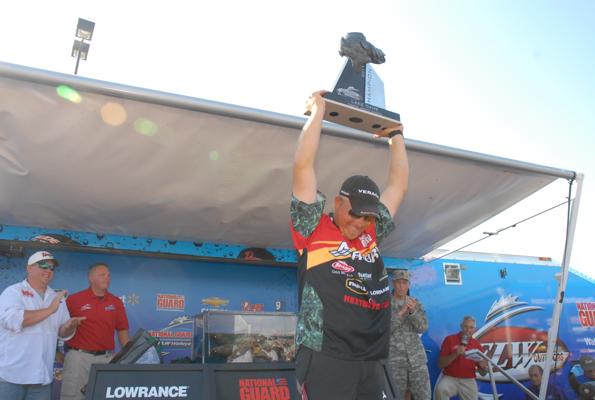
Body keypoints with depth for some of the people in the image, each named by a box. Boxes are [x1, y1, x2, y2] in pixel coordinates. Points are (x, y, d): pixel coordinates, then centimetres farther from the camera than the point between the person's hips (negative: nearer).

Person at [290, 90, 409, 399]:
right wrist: (317, 111, 2)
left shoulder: (372, 234, 14)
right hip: (325, 360, -6)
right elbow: (303, 166, -6)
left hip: (371, 364, 6)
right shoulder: (315, 229, -1)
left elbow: (398, 184, 23)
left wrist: (395, 135, 28)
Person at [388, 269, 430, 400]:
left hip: (417, 356, 3)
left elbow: (422, 328, -3)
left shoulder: (416, 303, 5)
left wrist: (412, 311, -21)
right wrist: (401, 313, -20)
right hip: (394, 358, -3)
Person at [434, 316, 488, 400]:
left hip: (469, 381, 3)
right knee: (440, 389, -32)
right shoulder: (449, 339, -2)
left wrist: (483, 366, -15)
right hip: (450, 378, -3)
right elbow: (440, 364, -6)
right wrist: (455, 354, -19)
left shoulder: (477, 344, 6)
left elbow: (482, 373, 10)